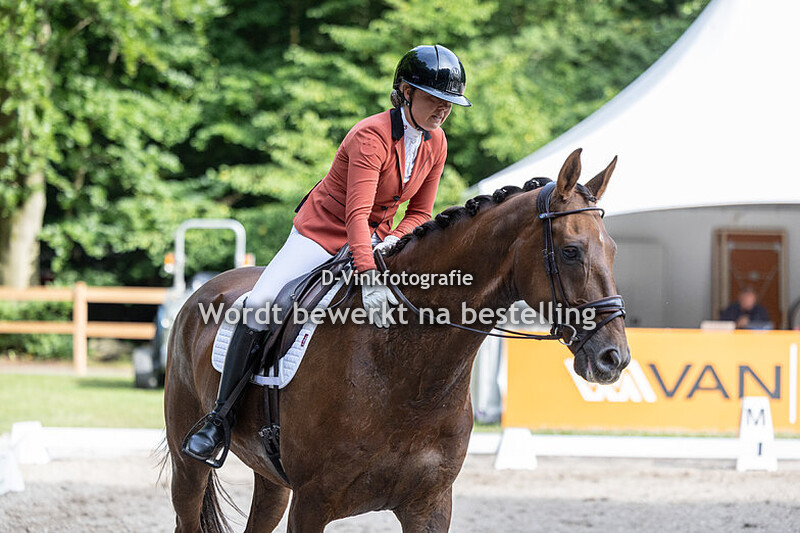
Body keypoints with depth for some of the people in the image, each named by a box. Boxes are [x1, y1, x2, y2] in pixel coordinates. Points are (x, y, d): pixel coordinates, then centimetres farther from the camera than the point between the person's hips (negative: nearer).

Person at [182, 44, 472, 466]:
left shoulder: (435, 143, -4)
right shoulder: (372, 136, -25)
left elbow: (420, 212, 4)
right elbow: (357, 214, -35)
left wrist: (394, 239, -19)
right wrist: (369, 276, -49)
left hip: (374, 242, 7)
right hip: (322, 236, -7)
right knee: (260, 306, -23)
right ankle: (219, 419, -13)